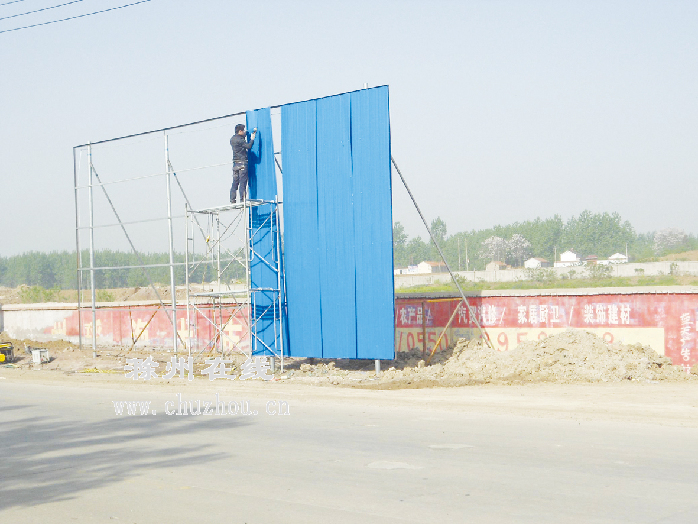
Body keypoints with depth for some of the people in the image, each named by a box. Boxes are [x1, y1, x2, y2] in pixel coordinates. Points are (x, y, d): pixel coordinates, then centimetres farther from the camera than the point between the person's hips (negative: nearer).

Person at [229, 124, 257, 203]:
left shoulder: (232, 139, 14)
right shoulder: (240, 139, -12)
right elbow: (248, 146, -18)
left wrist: (252, 132, 29)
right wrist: (252, 139, -7)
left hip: (235, 163, 8)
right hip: (242, 163, -8)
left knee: (235, 182, 8)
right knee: (242, 183, -7)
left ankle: (232, 201, 5)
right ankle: (242, 200, -9)